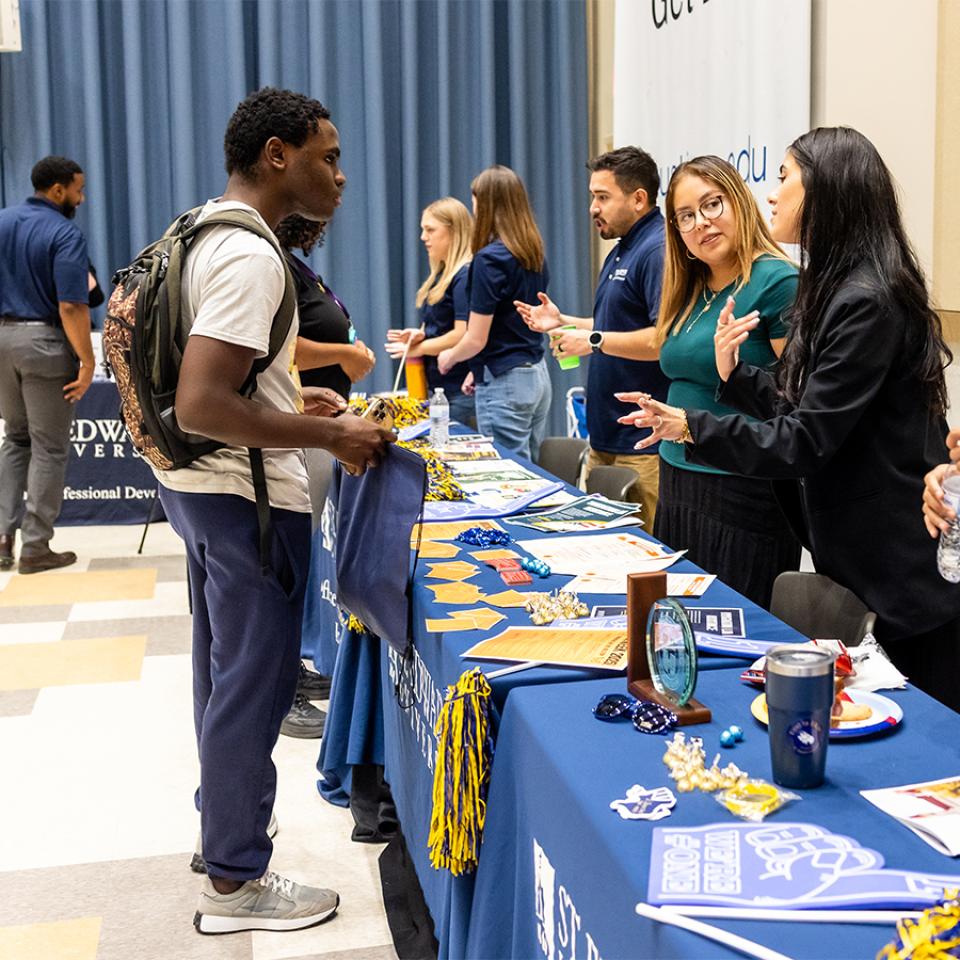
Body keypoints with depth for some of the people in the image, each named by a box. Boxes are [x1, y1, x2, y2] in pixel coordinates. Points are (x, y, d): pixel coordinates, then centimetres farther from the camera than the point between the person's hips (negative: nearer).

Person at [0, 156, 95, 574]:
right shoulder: (66, 234, -13)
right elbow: (71, 308, -21)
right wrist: (88, 361, -15)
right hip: (45, 342, -6)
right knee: (49, 448, 4)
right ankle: (35, 547, 7)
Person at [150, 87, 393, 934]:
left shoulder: (206, 234, 10)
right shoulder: (249, 255, -21)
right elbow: (201, 405, -29)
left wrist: (292, 397, 15)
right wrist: (329, 436, -22)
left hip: (197, 485, 10)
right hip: (248, 496, -10)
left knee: (227, 671, 21)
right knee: (253, 682, 1)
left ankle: (225, 819, 38)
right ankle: (236, 881, 13)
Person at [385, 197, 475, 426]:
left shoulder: (465, 276, -14)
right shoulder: (438, 275, 15)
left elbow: (462, 335, -20)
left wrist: (419, 348, -7)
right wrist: (419, 335, 1)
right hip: (436, 386, 9)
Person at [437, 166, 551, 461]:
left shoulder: (489, 259, -16)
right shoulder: (535, 255, 8)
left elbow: (476, 339, -15)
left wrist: (449, 357, 5)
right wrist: (479, 369, 22)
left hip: (505, 382, -8)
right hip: (537, 376, 8)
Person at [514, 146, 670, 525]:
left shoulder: (659, 250, -16)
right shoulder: (622, 250, 18)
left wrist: (596, 341, -19)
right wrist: (562, 321, 16)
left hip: (643, 442, -11)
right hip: (605, 436, 11)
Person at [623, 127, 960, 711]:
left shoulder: (867, 301, -21)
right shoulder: (839, 289, 11)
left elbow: (806, 441, -22)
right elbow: (807, 409, 11)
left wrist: (693, 427, -17)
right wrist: (736, 375, 1)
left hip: (901, 570, -10)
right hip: (857, 559, 10)